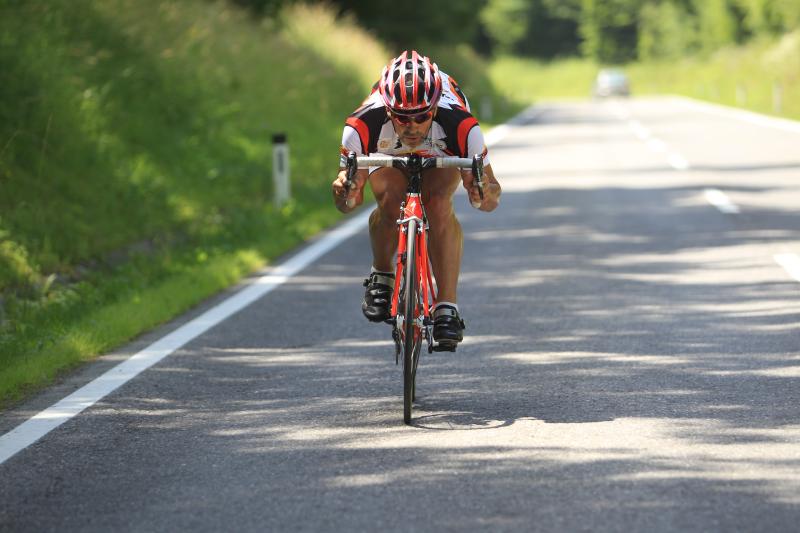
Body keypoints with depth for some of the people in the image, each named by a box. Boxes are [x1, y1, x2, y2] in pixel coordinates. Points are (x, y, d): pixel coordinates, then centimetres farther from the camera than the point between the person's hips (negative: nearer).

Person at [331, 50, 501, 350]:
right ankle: (381, 276, -1)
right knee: (391, 201, -29)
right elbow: (348, 204, -29)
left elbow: (491, 199, -32)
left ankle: (447, 309, -23)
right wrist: (345, 194, -52)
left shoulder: (459, 124, -40)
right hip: (388, 156, 1)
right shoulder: (364, 124, -38)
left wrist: (484, 193, -55)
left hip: (442, 156, 0)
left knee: (438, 204, -29)